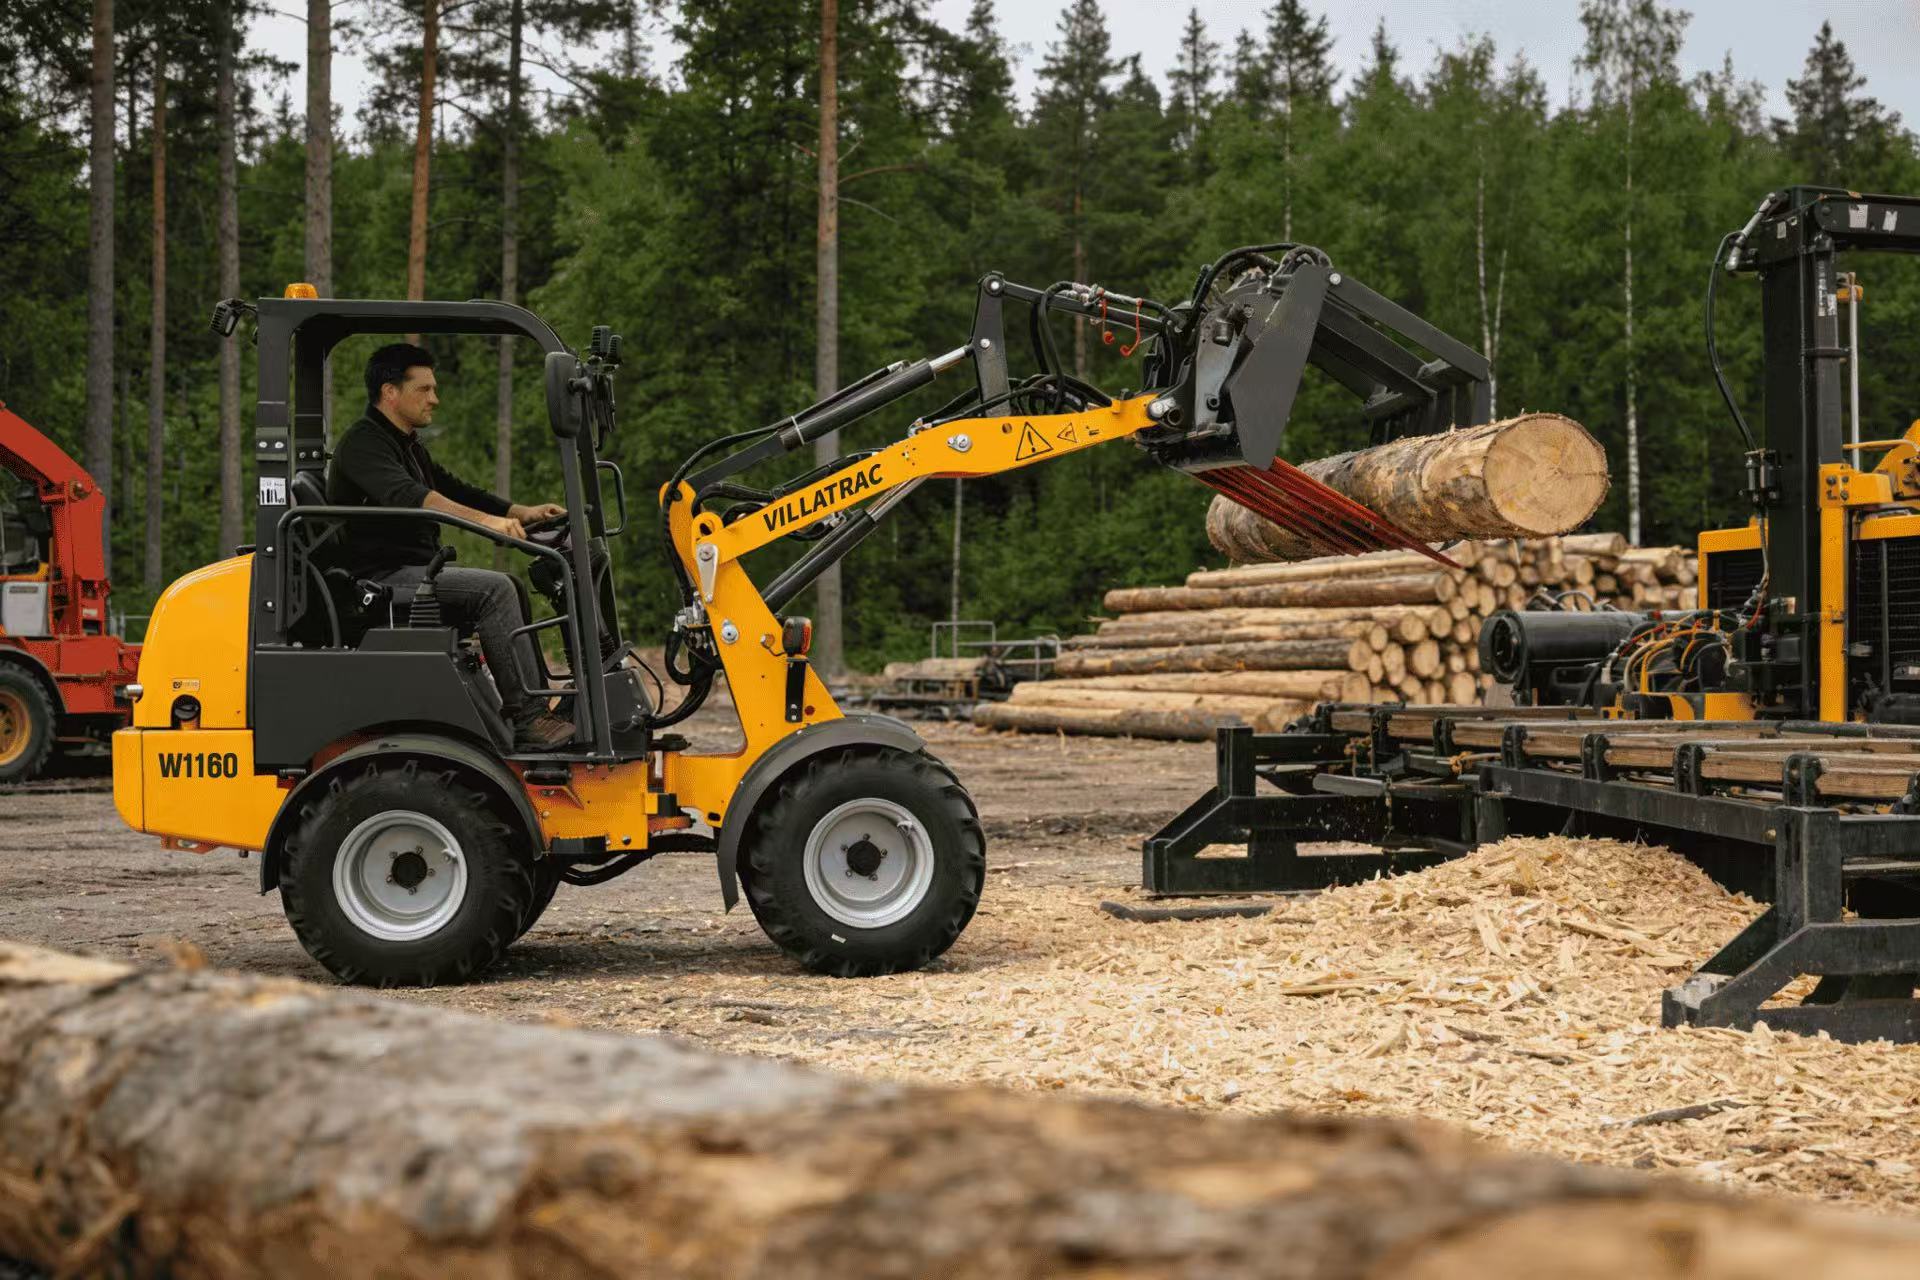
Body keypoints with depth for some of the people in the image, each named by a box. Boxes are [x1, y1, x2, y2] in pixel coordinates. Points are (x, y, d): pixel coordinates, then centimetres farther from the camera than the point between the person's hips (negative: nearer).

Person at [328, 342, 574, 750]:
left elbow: (454, 490, 24)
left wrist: (523, 512, 10)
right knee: (495, 589, -22)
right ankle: (529, 721, -25)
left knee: (510, 592, 9)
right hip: (382, 578, -10)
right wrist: (487, 520, -39)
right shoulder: (362, 443, -12)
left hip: (415, 570, 10)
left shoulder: (408, 446, 21)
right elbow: (406, 496, -29)